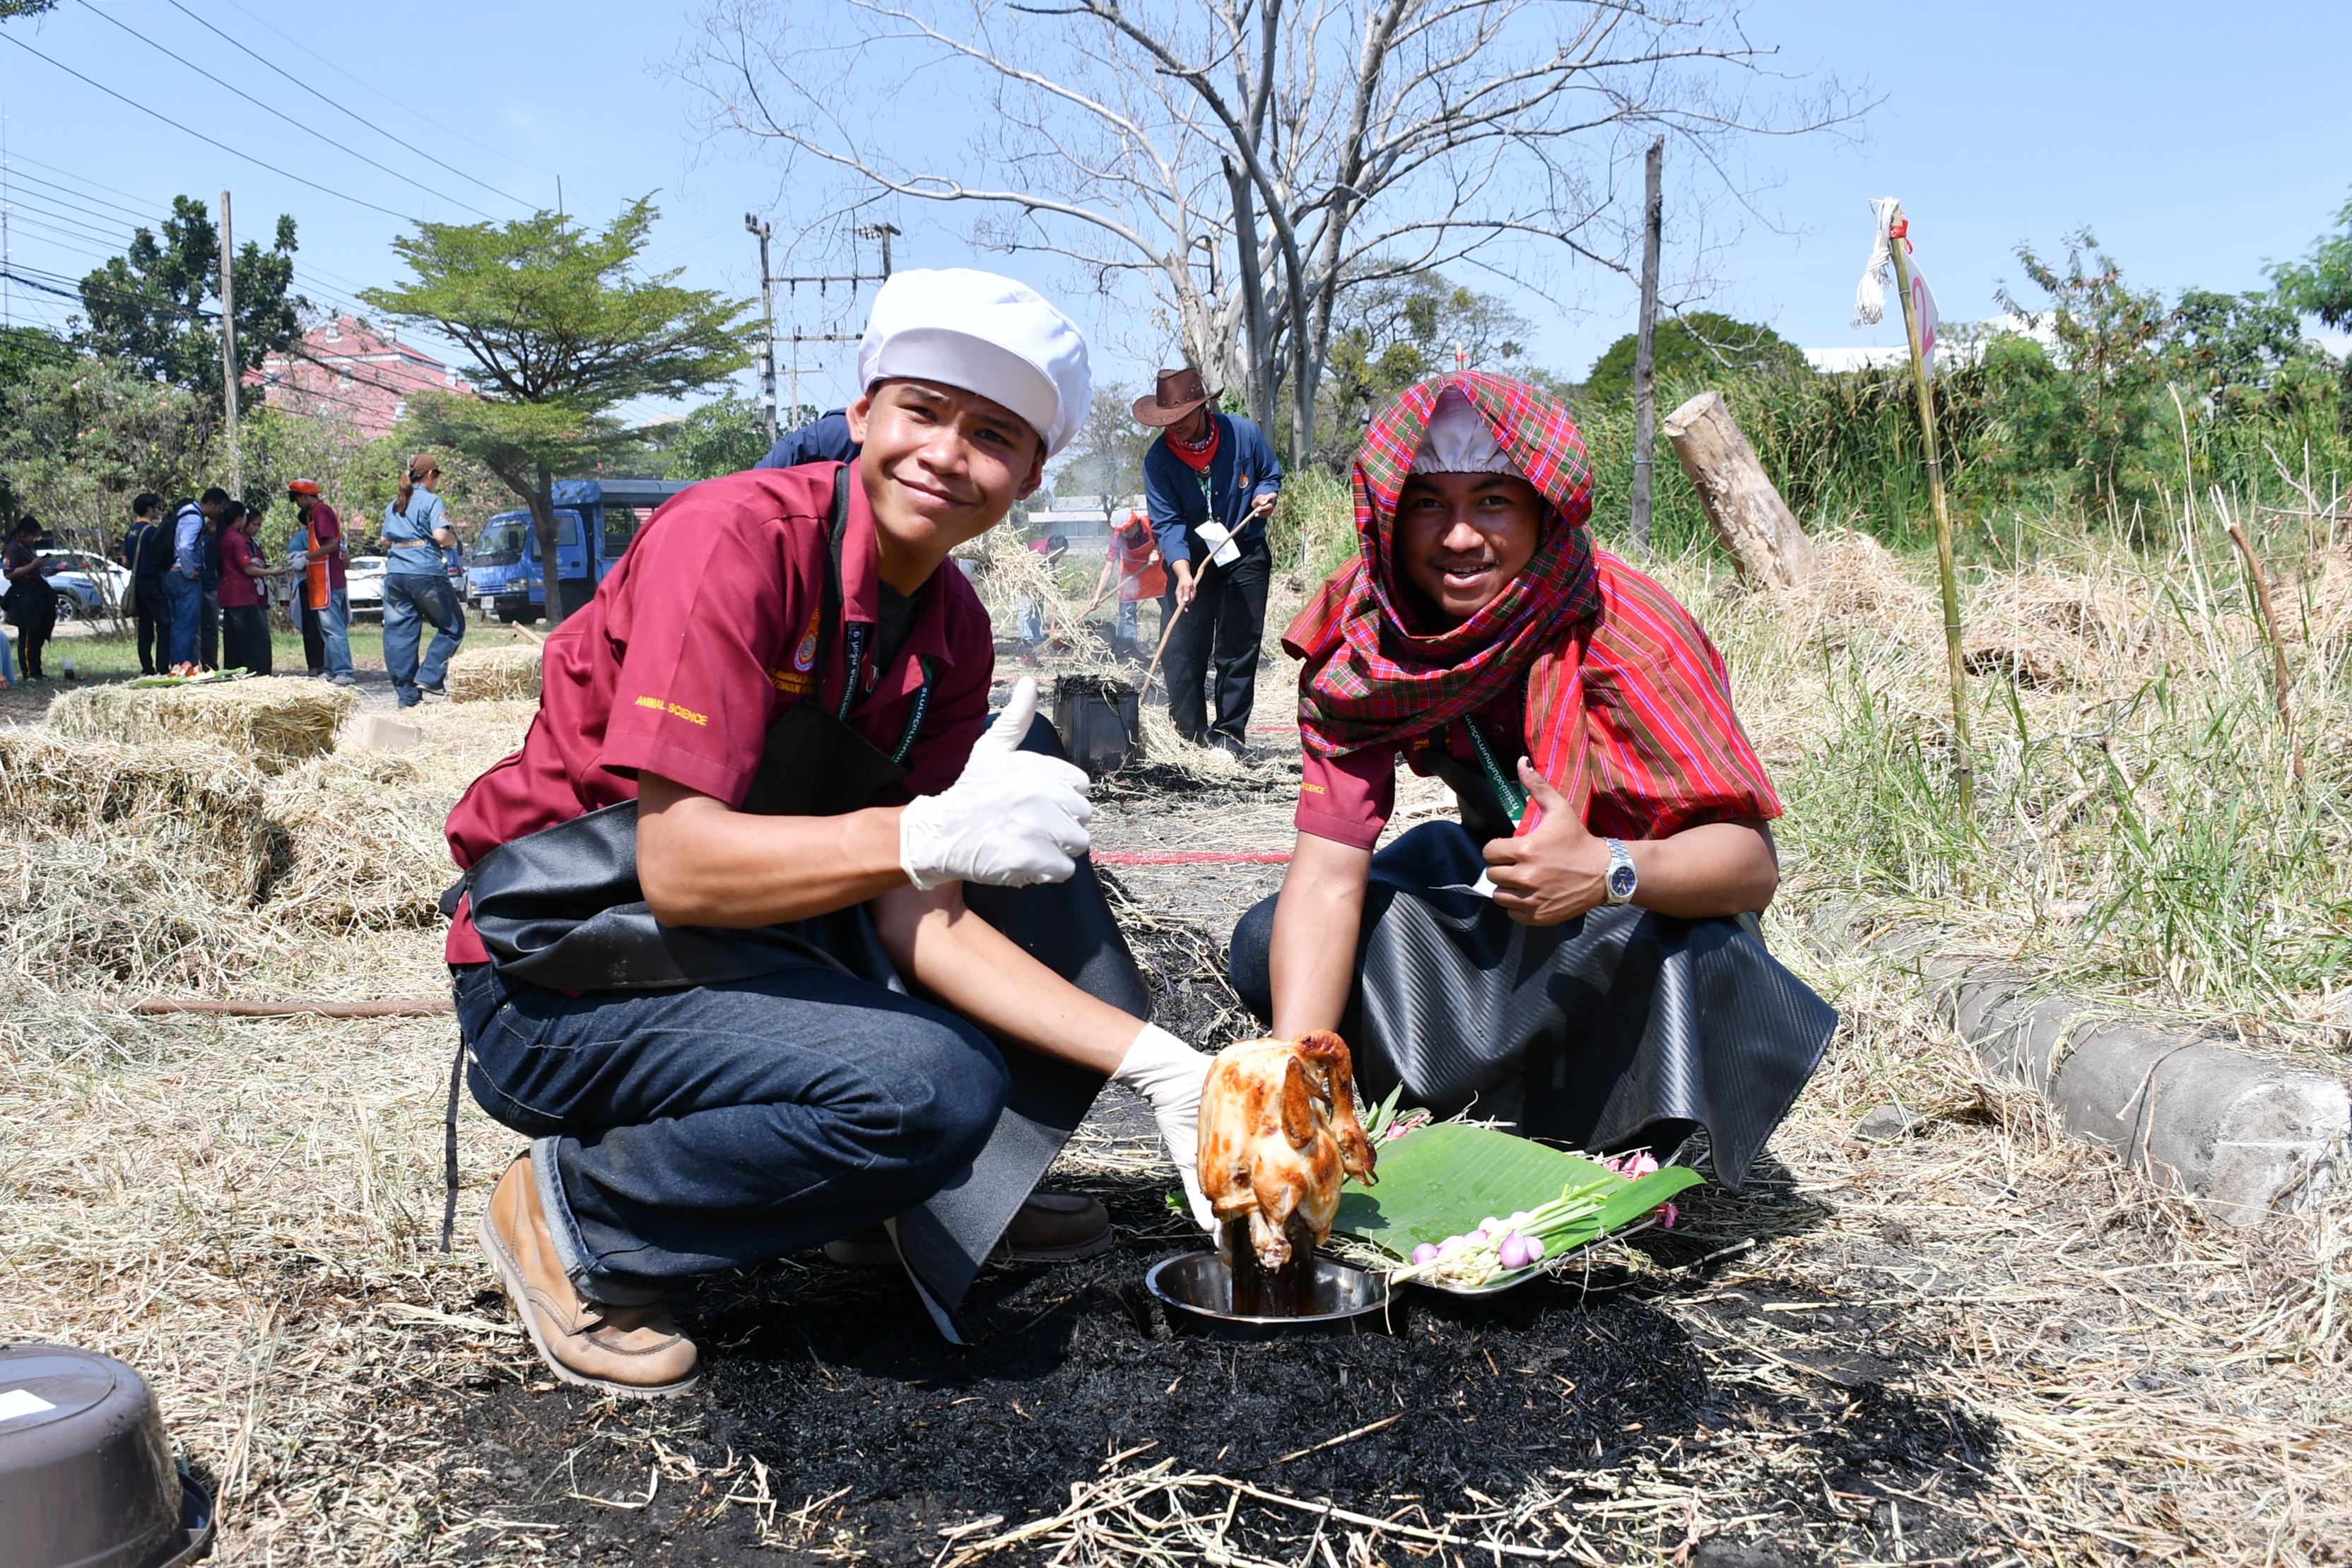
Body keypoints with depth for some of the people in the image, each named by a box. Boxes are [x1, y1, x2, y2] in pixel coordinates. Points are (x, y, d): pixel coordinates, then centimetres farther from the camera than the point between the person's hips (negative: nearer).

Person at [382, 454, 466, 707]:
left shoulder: (394, 505, 17)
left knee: (399, 633, 6)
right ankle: (428, 677, -6)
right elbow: (441, 535, -16)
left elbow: (386, 541, 22)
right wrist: (453, 539, 3)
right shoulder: (431, 501, -4)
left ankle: (407, 694, 6)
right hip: (426, 572, -6)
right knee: (452, 627, 7)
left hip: (395, 574, 7)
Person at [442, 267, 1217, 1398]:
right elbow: (679, 866, -27)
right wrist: (931, 833, -41)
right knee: (932, 1087, -29)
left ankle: (960, 1190, 6)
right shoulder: (736, 538, -21)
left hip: (756, 937, 8)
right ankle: (574, 1213, -4)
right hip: (567, 973, -8)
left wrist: (1153, 1061, -14)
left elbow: (921, 917, -5)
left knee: (1031, 765, 1)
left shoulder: (952, 629, 1)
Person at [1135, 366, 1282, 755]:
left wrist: (1266, 495, -15)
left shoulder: (1243, 433, -10)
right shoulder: (1158, 458, -12)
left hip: (1246, 555, 0)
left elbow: (1271, 474, 8)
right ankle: (1188, 734, 5)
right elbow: (1167, 522, -16)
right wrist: (1182, 574, -29)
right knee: (1184, 649, -4)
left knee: (1238, 649, 1)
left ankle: (1230, 733, 9)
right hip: (1192, 559, 0)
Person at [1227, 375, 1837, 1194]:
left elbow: (1751, 861, -31)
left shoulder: (1624, 629, -29)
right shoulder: (1359, 641, -19)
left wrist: (1610, 873, -54)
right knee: (1269, 948, -15)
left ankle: (1643, 1150, -5)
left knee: (1686, 950, -38)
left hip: (1656, 901, -4)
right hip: (1490, 874, 4)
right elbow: (1327, 876, -24)